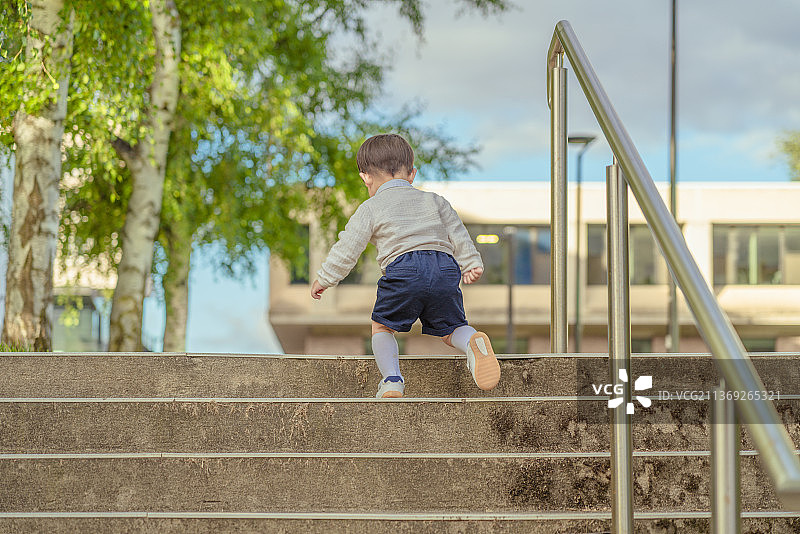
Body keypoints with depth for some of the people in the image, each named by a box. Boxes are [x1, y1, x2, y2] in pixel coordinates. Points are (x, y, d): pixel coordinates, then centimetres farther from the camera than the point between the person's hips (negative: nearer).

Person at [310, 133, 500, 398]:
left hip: (403, 269, -3)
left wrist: (324, 279, 21)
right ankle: (473, 341, -21)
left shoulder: (370, 209, 16)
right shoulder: (434, 201, 27)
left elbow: (347, 249, 13)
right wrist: (471, 264, 29)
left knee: (382, 327, 15)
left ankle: (392, 381, -7)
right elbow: (457, 233, 23)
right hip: (445, 269, 3)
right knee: (450, 329, 15)